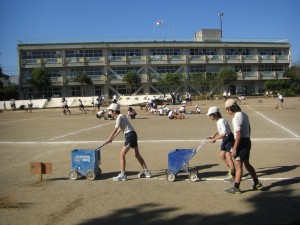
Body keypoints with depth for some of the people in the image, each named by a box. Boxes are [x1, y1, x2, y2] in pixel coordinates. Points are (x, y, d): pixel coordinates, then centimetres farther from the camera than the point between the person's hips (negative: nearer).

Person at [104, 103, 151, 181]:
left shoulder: (119, 117, -14)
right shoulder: (121, 116, 14)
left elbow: (115, 130, -16)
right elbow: (119, 129, 20)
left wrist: (108, 139, -10)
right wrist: (112, 138, 21)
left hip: (130, 135, -10)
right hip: (132, 135, 10)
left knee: (121, 155, -7)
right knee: (137, 154, 18)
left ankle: (122, 175, -4)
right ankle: (146, 171, 26)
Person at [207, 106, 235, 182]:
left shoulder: (221, 121, -24)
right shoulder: (218, 121, 5)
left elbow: (224, 134, -30)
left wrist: (214, 139, -27)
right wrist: (214, 133, 12)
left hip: (229, 138, -10)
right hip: (225, 139, 10)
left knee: (228, 155, -9)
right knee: (221, 155, 12)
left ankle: (233, 175, 1)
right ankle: (231, 170, 29)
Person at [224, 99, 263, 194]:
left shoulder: (236, 118, -19)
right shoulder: (244, 114, 11)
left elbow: (238, 134, -23)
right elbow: (249, 129, 19)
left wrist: (234, 148, -19)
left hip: (241, 142, -9)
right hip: (247, 141, 10)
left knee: (238, 166, -1)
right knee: (247, 164, 20)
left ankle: (236, 188, 7)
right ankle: (257, 183, 28)